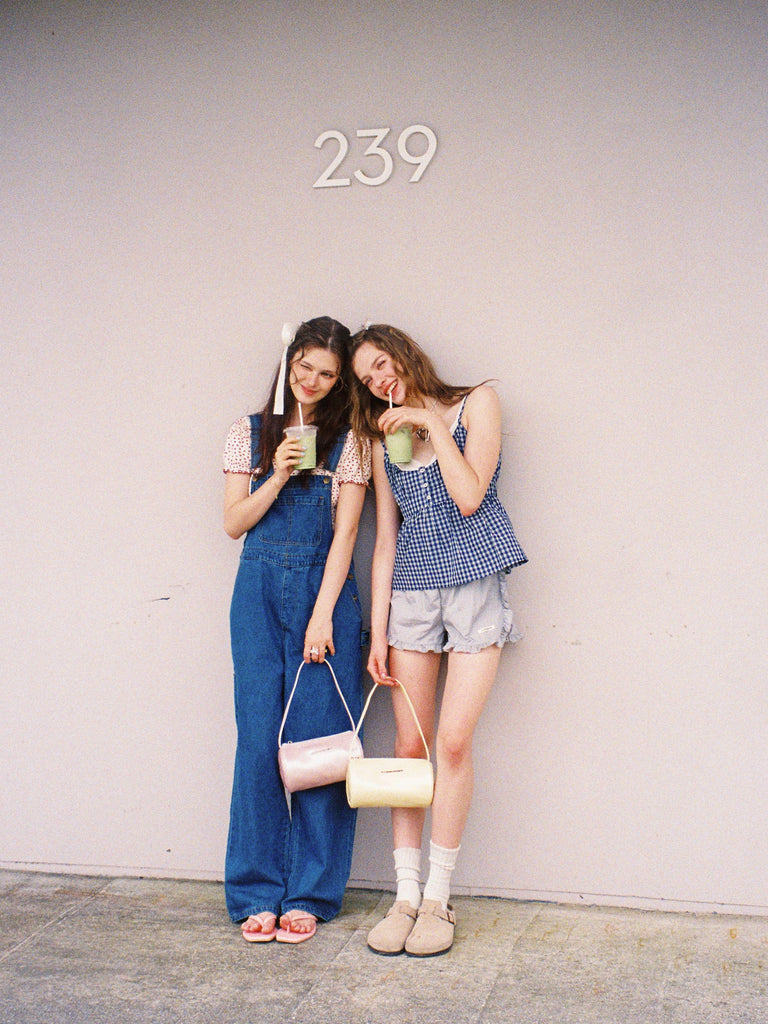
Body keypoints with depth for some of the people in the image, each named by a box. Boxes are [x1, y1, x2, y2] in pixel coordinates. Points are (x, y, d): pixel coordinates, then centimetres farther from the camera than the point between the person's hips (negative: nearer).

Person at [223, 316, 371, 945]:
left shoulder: (349, 440, 5)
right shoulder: (250, 434, 11)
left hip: (324, 590, -1)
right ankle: (258, 894, 10)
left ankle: (310, 895, 8)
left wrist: (323, 615, -11)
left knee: (318, 740, -2)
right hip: (259, 593, 2)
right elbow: (234, 523, 8)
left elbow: (345, 532, -2)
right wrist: (277, 478, -9)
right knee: (260, 740, 0)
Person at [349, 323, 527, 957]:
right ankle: (407, 896, 7)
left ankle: (438, 899, 0)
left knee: (453, 741, -10)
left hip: (475, 585, -3)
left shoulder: (476, 404, 4)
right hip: (411, 592, 4)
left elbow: (469, 497, -8)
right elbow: (386, 541, 11)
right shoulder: (384, 441, 15)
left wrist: (433, 424, -5)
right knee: (409, 746, -1)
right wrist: (378, 630, 5)